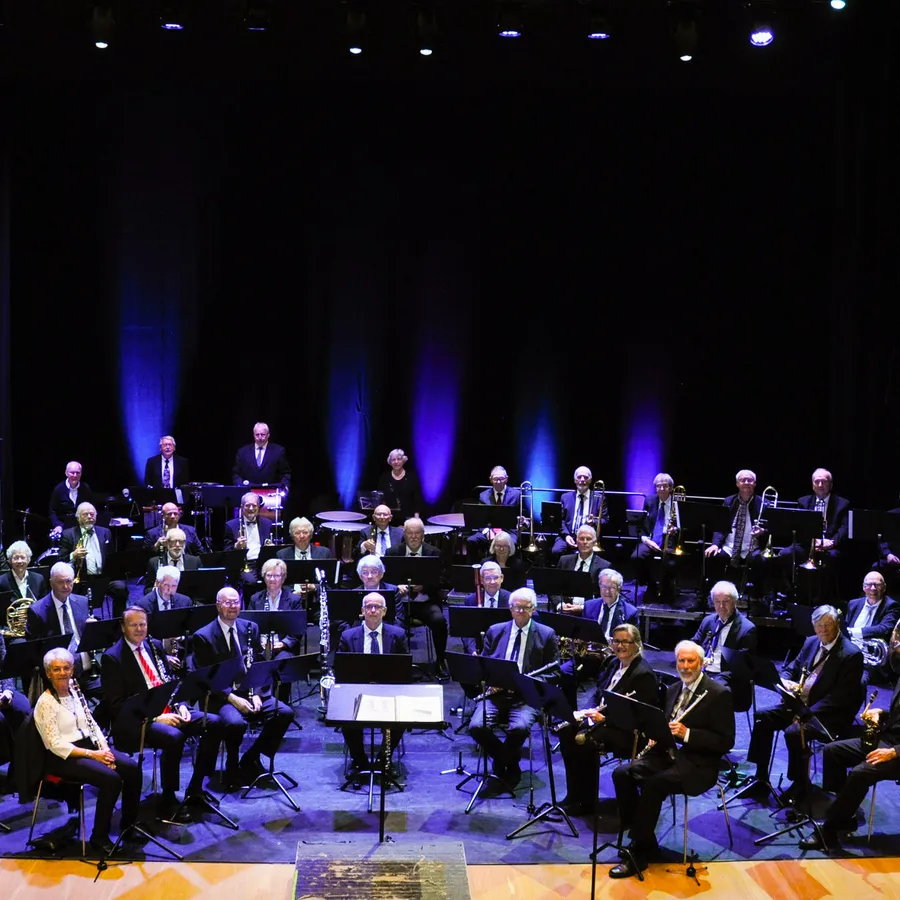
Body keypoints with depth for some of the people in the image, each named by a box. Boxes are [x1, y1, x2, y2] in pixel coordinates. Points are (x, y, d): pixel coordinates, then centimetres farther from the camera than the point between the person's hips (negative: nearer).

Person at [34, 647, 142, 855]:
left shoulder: (74, 692, 9)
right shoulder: (45, 703, -15)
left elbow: (92, 725, 13)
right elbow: (56, 745, -19)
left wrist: (104, 748, -6)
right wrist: (92, 754, -22)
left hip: (88, 745, 8)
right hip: (62, 757, -8)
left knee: (132, 768, -12)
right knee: (111, 779, -28)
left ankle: (128, 826, 4)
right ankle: (99, 837, -13)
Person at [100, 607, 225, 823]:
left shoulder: (155, 646, 14)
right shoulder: (112, 658, -7)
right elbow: (116, 705, -12)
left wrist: (180, 705, -1)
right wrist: (156, 717, -21)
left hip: (167, 710, 8)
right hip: (135, 720, -7)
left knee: (214, 724, -9)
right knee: (174, 737, -35)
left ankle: (195, 788, 2)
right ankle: (167, 801, -19)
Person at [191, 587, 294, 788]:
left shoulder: (250, 628, 10)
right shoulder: (203, 636, -5)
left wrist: (257, 694, -8)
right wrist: (232, 698, -20)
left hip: (251, 690, 5)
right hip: (220, 696, -5)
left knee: (285, 713, -18)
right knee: (236, 722, -35)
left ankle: (251, 758, 0)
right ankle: (232, 769, -7)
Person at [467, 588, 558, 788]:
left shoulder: (546, 635, 7)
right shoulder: (495, 631, 14)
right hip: (496, 693, 2)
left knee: (519, 728, -33)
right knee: (476, 727, -24)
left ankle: (508, 764, -1)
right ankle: (505, 758, 4)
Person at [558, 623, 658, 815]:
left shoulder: (643, 674, -15)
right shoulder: (612, 663, 12)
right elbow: (597, 692, 16)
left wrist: (604, 718, -25)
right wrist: (589, 711, -6)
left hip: (627, 730, -9)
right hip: (601, 718, 9)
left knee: (585, 742, -28)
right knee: (567, 732, -12)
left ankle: (586, 800, -12)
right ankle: (574, 794, -4)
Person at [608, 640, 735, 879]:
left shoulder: (718, 694, -9)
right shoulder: (673, 690, 14)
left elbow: (726, 742, -13)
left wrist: (687, 733, -23)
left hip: (696, 764, -7)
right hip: (667, 753, 7)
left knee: (652, 785, -31)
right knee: (622, 774, -17)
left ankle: (639, 853, -19)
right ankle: (642, 839, -8)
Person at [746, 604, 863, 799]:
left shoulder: (851, 654, -14)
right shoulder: (811, 643, 9)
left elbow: (840, 697, -19)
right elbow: (790, 669, 18)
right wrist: (785, 682, -8)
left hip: (828, 715, -8)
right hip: (799, 704, 8)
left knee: (793, 732, -30)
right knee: (762, 718, -9)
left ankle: (800, 782, -8)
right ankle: (761, 778, -4)